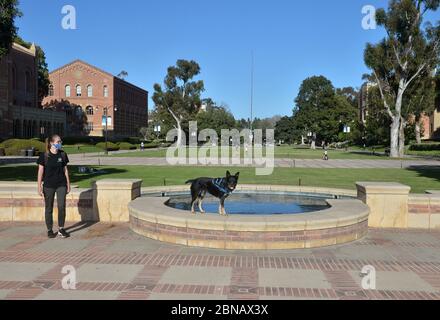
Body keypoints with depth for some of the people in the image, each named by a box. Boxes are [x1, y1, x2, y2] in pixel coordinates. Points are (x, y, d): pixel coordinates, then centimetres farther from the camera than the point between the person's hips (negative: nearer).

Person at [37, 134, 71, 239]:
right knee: (49, 208, 7)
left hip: (61, 185, 2)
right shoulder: (44, 155, -5)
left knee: (62, 206, -5)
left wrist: (68, 185, 9)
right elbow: (40, 172, -3)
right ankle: (50, 230, 19)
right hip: (48, 186, -2)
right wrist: (39, 187, -5)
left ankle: (61, 229, 7)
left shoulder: (62, 154, 3)